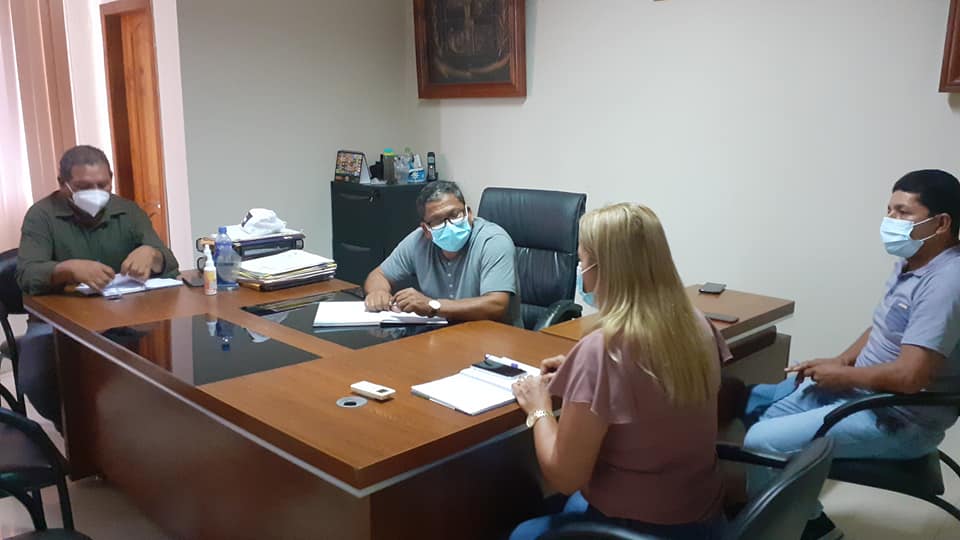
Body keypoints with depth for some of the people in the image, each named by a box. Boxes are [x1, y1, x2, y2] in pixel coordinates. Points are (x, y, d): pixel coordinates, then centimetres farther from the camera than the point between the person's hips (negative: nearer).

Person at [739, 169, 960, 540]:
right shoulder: (911, 262, 6)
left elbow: (909, 376, -31)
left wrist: (842, 374, -15)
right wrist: (841, 360, 4)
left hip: (898, 421, -11)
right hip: (861, 389, 11)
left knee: (761, 442, -19)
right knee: (756, 404, 14)